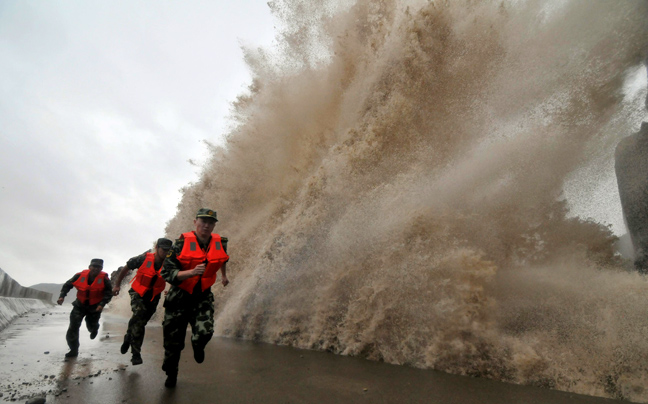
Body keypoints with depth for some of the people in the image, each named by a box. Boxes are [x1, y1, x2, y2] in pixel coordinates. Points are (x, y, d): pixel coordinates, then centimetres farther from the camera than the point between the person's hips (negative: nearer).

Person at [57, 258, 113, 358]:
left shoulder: (104, 279, -18)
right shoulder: (81, 275, -13)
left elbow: (109, 293, -14)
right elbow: (67, 285, 2)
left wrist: (102, 304, -27)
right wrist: (62, 296, -10)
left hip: (95, 307, -1)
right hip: (80, 305, 1)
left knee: (91, 327, 11)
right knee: (73, 327, -8)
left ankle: (94, 329, 52)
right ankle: (73, 350, 6)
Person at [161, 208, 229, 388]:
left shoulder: (220, 243, -7)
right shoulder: (182, 243, -17)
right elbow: (166, 273, -19)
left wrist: (224, 275, 32)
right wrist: (192, 272, -33)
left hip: (202, 297, 1)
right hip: (179, 297, -1)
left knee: (205, 333, -21)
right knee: (173, 341, 8)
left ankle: (197, 346, 18)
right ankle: (171, 373, 40)